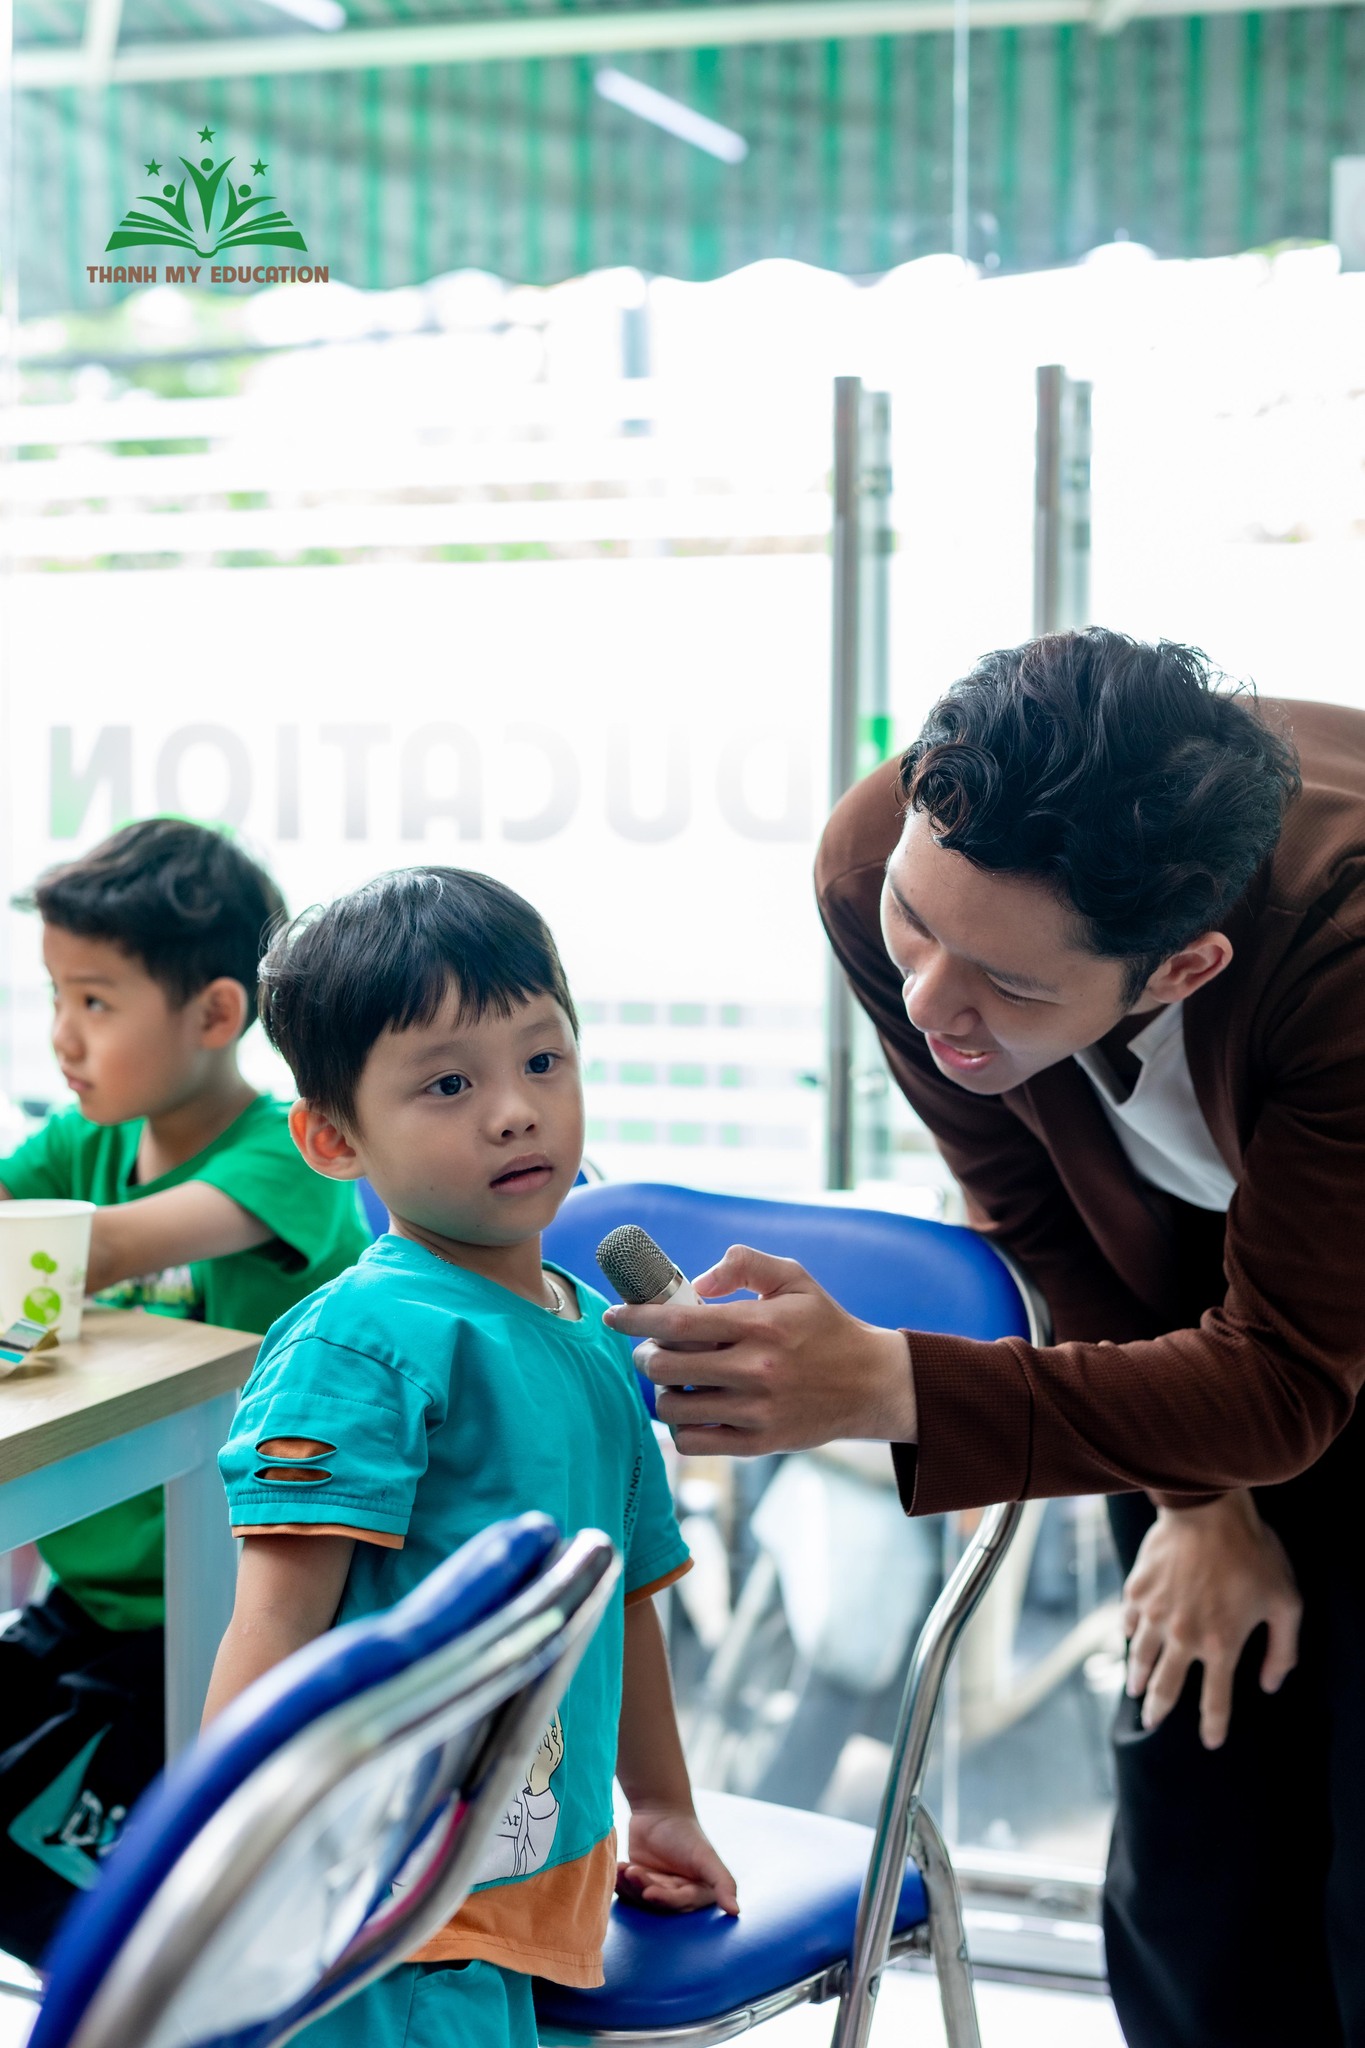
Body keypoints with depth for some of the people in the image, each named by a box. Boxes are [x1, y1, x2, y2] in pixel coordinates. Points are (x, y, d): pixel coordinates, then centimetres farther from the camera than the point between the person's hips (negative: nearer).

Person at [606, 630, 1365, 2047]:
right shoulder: (880, 859, -27)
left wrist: (885, 1387, -45)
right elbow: (1034, 1210, -9)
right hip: (1192, 1283, 4)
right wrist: (1194, 1499, -6)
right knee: (1191, 1879, 2)